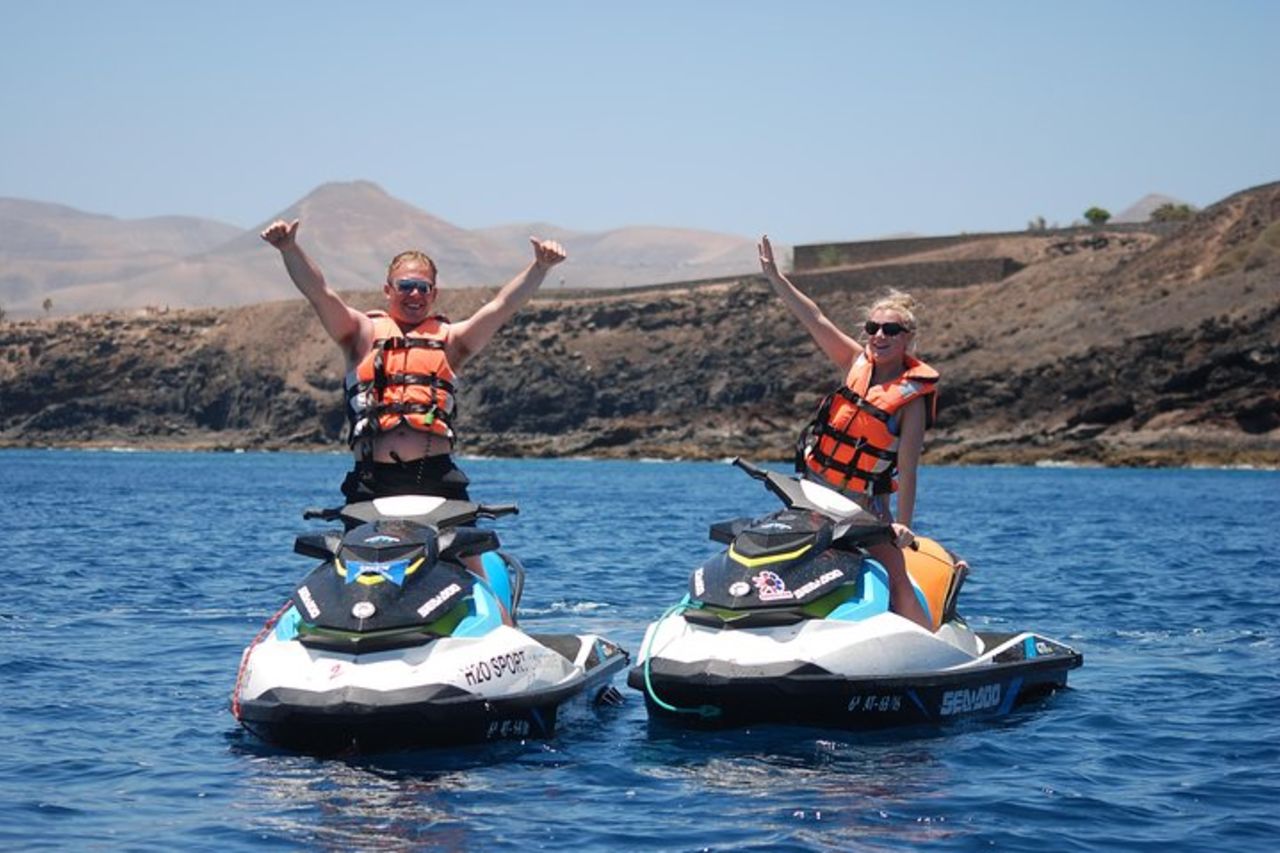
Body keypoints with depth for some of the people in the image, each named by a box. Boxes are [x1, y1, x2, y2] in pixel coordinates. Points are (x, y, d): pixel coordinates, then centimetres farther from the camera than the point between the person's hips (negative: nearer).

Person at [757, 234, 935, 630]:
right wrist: (774, 277, -6)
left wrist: (902, 523, -23)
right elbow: (816, 321, 0)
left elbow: (907, 467, -17)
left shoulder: (913, 396, -12)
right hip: (814, 489, 6)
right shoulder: (858, 362, 3)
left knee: (896, 581, -12)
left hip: (865, 500, -6)